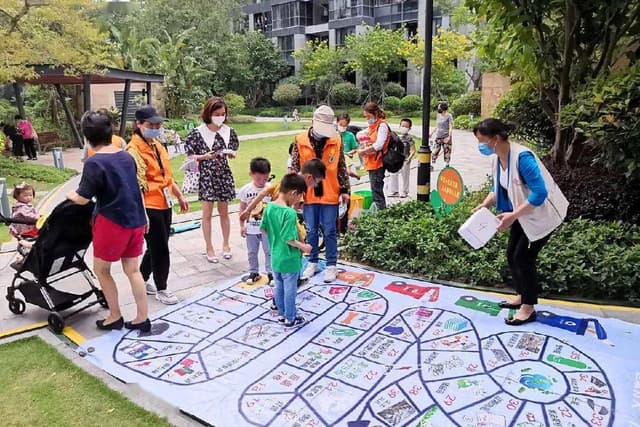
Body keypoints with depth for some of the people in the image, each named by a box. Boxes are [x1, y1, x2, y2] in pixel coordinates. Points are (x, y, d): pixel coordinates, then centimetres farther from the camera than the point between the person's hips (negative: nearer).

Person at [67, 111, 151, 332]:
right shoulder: (126, 156, 5)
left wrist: (71, 195, 9)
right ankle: (142, 318, 17)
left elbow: (83, 199, -14)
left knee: (101, 270, 14)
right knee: (132, 270, 14)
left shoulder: (94, 163, -16)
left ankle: (115, 317, 23)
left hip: (112, 222, -6)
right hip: (136, 220, 7)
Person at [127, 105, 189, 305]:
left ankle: (142, 280, 37)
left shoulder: (156, 145, 13)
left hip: (164, 204, 9)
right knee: (160, 249, 1)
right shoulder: (134, 150, -14)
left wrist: (179, 195, 21)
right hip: (150, 207, -9)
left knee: (156, 247, 18)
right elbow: (136, 185, -20)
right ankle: (161, 289, 18)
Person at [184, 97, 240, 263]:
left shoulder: (229, 132, 1)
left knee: (224, 212, 13)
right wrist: (205, 156, -20)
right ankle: (209, 248, 17)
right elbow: (190, 156, -4)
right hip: (206, 176, -3)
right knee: (207, 213, 5)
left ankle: (226, 244, 28)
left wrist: (231, 153, -11)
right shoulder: (197, 133, -9)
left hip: (224, 175, 3)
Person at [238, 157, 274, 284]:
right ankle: (253, 272, 30)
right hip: (251, 227, 2)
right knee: (252, 252, 14)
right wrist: (242, 225, 0)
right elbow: (242, 209, 2)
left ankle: (271, 273, 19)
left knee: (269, 251, 5)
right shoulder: (245, 190, -6)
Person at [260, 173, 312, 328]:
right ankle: (290, 319, 23)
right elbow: (289, 239, -26)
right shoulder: (290, 213, -26)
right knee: (290, 290, 10)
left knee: (279, 287, 21)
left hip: (275, 257, 7)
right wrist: (303, 247, -11)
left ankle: (282, 314, 36)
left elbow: (263, 229, 5)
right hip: (289, 259, -7)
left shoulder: (269, 207, -4)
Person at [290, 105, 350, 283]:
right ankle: (312, 263, 28)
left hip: (330, 194, -1)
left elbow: (341, 168, 4)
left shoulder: (336, 141, -3)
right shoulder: (300, 141, -5)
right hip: (308, 194, 1)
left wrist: (345, 190, 3)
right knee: (311, 231, 13)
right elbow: (295, 168, 0)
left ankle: (331, 265, 19)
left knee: (330, 231, 7)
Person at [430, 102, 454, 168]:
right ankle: (432, 165, 4)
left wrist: (449, 137, -21)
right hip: (438, 137, 5)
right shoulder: (438, 115, 12)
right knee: (435, 152, 1)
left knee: (447, 152, 1)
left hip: (446, 137, -5)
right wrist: (431, 133, 17)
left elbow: (451, 127, -11)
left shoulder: (449, 116, -6)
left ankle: (447, 166, 11)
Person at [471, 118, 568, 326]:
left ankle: (528, 308, 14)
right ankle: (521, 296, 32)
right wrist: (485, 204, -8)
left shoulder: (521, 157, -30)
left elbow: (540, 193, -32)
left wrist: (513, 215, -32)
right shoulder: (497, 158, -4)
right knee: (512, 254, 12)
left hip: (541, 214, -8)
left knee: (523, 257, -3)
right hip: (521, 214, 8)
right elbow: (499, 188, 9)